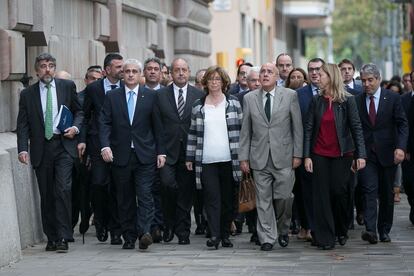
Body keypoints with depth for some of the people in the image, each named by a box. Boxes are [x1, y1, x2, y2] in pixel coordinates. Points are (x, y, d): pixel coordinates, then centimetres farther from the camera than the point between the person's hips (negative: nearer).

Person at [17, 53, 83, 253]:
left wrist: (75, 127, -6)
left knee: (63, 189, -13)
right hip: (40, 149, 2)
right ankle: (51, 238, 13)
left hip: (63, 146, -1)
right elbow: (23, 125, 4)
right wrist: (22, 149, -9)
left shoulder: (67, 86, 8)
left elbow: (79, 111, 15)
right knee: (46, 195, 5)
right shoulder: (27, 94, 8)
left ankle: (63, 237, -11)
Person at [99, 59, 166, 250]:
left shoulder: (150, 96, 7)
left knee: (145, 195, -12)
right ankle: (129, 237, 11)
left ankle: (145, 232, -18)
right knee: (125, 200, 5)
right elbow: (104, 123, 1)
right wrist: (105, 146, -14)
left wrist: (160, 152, 3)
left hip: (144, 155, -1)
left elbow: (157, 125, 7)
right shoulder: (112, 97, 8)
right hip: (120, 155, 1)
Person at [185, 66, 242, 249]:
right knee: (211, 198, -7)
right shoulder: (198, 107, 9)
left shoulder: (233, 104, 7)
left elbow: (241, 130, 7)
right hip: (206, 161, 0)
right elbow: (193, 133, 11)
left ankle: (225, 235, 13)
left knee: (228, 199, 5)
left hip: (229, 159, 0)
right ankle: (214, 235, -11)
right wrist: (190, 158, 7)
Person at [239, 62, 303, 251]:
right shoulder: (249, 98, 7)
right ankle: (267, 238, 8)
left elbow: (297, 127, 3)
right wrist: (243, 157, 3)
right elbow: (245, 131, 8)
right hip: (259, 158, 1)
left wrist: (297, 154, -2)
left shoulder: (290, 96, 2)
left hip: (283, 157, -1)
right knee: (263, 200, 1)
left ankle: (283, 230, 20)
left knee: (283, 196, -4)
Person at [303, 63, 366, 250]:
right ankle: (325, 237, 5)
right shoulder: (316, 101, 4)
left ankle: (341, 231, 19)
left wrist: (360, 155, -9)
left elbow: (356, 128, -3)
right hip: (320, 155, 2)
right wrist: (306, 156, -3)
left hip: (342, 154, -2)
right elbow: (309, 129, 4)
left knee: (340, 192, -4)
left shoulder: (347, 100, -2)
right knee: (322, 195, 0)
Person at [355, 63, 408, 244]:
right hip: (366, 153, 0)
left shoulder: (392, 98, 1)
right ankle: (370, 230, -21)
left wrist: (400, 147, -15)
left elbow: (402, 124, -1)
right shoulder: (357, 101, 4)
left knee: (386, 194, 8)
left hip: (387, 153, 0)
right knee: (369, 190, -13)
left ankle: (384, 231, 19)